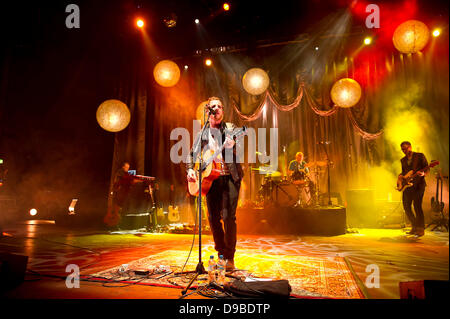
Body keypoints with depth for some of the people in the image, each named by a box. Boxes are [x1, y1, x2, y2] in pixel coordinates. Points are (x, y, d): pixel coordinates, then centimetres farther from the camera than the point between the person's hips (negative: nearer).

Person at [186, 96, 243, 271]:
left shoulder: (230, 128, 8)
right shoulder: (202, 133, 13)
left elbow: (235, 137, -11)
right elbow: (192, 153, 16)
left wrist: (231, 142, -34)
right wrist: (190, 169, -1)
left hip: (230, 177, -3)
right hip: (211, 178, 3)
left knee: (228, 216, -10)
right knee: (213, 218, 4)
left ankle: (229, 257, 2)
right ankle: (221, 253, 20)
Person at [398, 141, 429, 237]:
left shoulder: (420, 156, 2)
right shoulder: (403, 160, 18)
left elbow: (427, 168, -3)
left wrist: (423, 173, -23)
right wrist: (400, 176, 3)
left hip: (418, 184, -6)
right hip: (407, 185, 6)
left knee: (417, 205, -13)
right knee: (406, 206, 4)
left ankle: (421, 229, -4)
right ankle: (414, 226, 19)